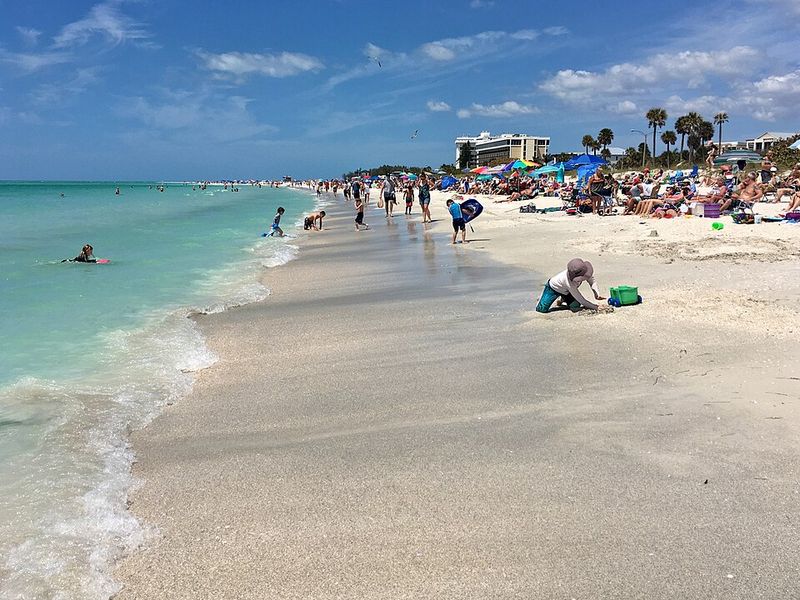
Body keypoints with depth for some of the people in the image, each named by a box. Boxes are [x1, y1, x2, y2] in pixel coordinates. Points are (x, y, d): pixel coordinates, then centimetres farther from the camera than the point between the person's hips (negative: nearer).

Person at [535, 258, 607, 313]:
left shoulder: (585, 269, -30)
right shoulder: (569, 283, -44)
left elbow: (592, 281, -8)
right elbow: (581, 300, -35)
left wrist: (597, 294, -22)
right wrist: (596, 307, -36)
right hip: (554, 287, -6)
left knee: (575, 307, -13)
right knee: (542, 309, -13)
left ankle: (563, 299, 18)